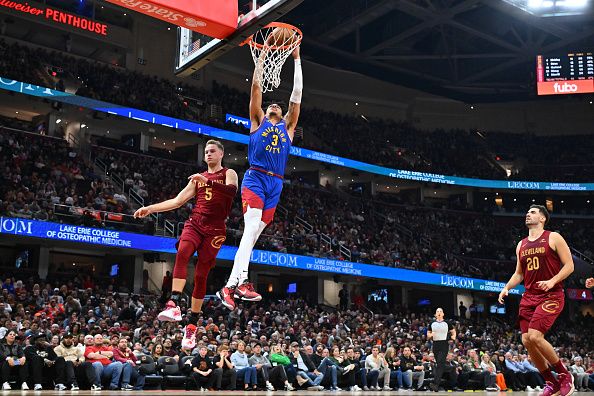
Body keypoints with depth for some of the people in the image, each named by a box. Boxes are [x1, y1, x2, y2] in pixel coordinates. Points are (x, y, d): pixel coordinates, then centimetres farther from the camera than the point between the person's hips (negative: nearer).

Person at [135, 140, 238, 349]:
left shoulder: (228, 173, 7)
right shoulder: (198, 178, 22)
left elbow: (232, 190, -17)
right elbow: (177, 201, 21)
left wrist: (208, 181, -29)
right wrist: (150, 208, 11)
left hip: (214, 230, -3)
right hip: (194, 223, 3)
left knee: (201, 276, -3)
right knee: (182, 253, -29)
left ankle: (191, 326, 5)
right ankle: (174, 305, -40)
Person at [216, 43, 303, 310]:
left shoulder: (287, 126, 24)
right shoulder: (258, 121, 17)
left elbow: (297, 94, 21)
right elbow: (256, 86, 12)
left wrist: (296, 60, 21)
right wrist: (263, 53, 10)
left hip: (275, 184, 4)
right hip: (255, 179, -4)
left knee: (253, 234, 0)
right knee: (251, 228, -22)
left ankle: (229, 286, 0)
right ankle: (240, 281, -34)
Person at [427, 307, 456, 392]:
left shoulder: (447, 323, 5)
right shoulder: (432, 324, 11)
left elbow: (453, 331, 14)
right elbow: (428, 335, 16)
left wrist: (453, 337, -6)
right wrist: (430, 335, -7)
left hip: (444, 344, -3)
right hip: (435, 344, 3)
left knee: (440, 363, -15)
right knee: (438, 364, 9)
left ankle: (435, 383, -23)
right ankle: (439, 382, 20)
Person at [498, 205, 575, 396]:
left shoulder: (553, 238, -2)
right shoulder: (521, 245, 15)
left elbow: (569, 265, -7)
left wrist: (552, 281, -22)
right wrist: (506, 288, 5)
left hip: (551, 296, -7)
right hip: (529, 297, 7)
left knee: (535, 337, -20)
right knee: (526, 341, -1)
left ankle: (565, 375, 1)